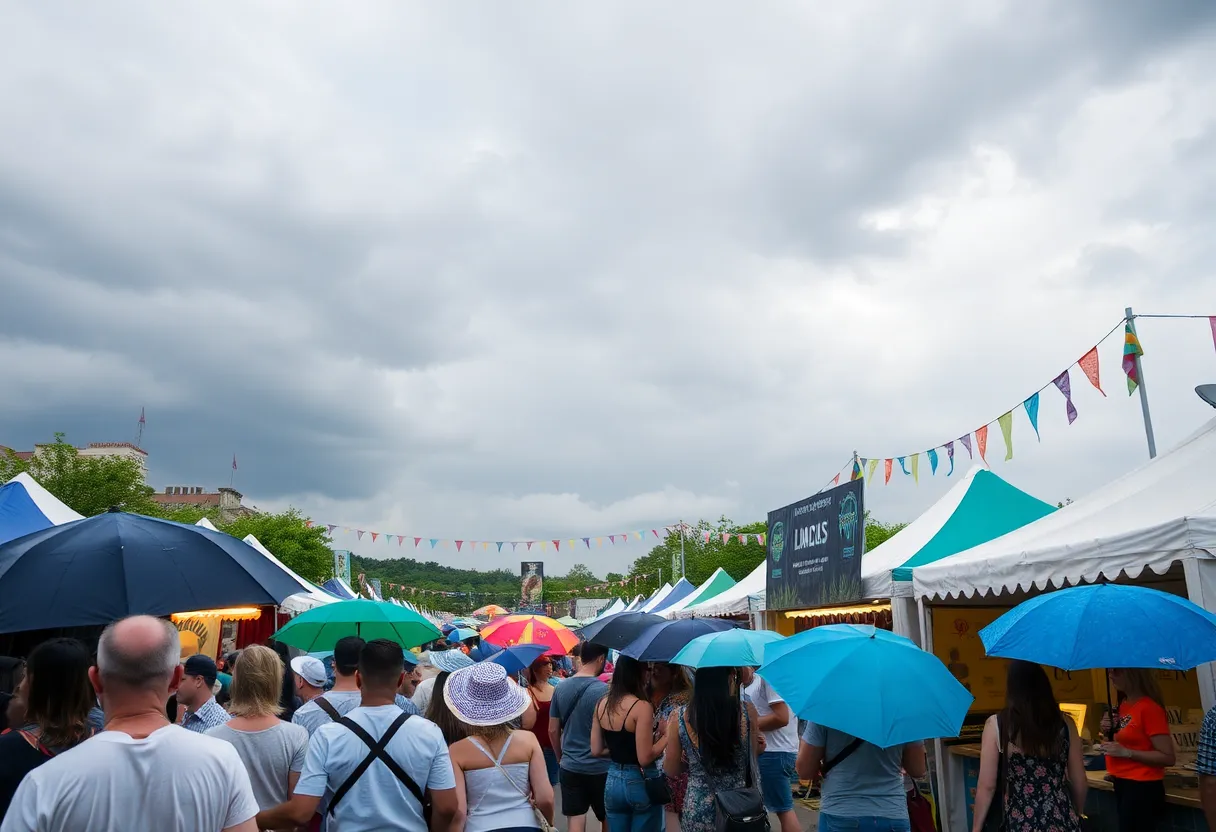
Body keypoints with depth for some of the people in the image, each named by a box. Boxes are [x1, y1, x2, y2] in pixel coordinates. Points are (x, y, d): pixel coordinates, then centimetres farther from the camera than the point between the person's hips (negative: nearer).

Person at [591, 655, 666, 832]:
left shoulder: (601, 704, 1)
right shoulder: (641, 706, -19)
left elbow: (596, 750, 5)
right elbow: (645, 758, -20)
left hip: (613, 781, 6)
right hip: (640, 782, -6)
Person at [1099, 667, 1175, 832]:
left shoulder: (1150, 708, -18)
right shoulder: (1123, 704, 7)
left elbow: (1168, 758, -20)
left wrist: (1126, 752, -23)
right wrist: (1108, 731, 1)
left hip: (1142, 787, -8)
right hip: (1121, 784, 8)